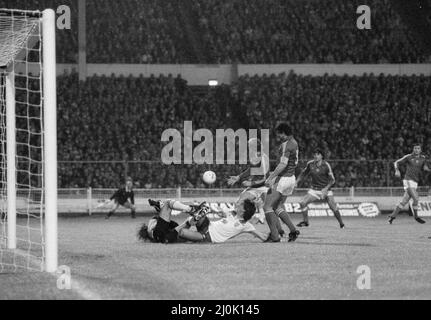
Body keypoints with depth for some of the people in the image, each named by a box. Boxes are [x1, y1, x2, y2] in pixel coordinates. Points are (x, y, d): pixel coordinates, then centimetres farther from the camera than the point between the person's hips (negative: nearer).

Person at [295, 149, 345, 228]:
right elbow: (303, 174, 14)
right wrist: (297, 182, 2)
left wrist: (326, 189, -26)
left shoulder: (326, 165, -13)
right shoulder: (310, 164, -2)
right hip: (314, 190, 3)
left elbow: (332, 180, -12)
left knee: (334, 208, -14)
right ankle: (306, 222, 6)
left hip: (325, 190, -3)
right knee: (303, 203, -13)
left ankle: (341, 224, 7)